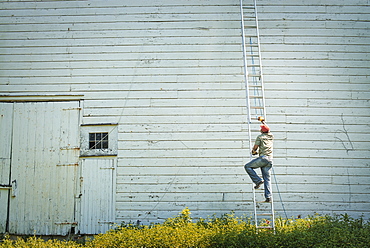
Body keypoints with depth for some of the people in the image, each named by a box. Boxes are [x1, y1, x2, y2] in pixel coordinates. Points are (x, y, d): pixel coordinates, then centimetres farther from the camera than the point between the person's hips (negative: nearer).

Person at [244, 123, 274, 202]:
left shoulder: (260, 137, 1)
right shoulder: (271, 136, 18)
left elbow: (255, 148, 0)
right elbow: (268, 131, 40)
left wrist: (253, 151, 22)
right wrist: (264, 123, 54)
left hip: (263, 158, -6)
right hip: (270, 159, 6)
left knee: (247, 166, 4)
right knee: (267, 179, 5)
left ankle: (258, 180, -8)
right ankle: (268, 197, -2)